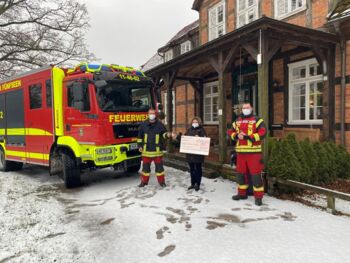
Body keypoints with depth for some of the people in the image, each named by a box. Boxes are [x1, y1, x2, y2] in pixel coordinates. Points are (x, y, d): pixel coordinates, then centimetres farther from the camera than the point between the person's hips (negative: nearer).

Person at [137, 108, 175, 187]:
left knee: (159, 166, 7)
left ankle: (161, 181, 19)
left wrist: (168, 135, -19)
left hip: (157, 150, -1)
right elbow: (140, 136, 11)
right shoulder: (143, 124, 4)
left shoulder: (160, 124, 1)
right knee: (145, 166, 9)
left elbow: (164, 133, 3)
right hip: (146, 150, 1)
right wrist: (140, 145, 7)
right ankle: (144, 181, 23)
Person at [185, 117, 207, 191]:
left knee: (198, 168, 3)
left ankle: (197, 184, 13)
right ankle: (192, 183, 23)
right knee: (192, 168, 12)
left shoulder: (201, 130, -1)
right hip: (190, 152, 5)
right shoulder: (189, 130, 14)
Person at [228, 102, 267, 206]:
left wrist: (248, 137, -20)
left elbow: (262, 133, -13)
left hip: (253, 152, -5)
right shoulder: (237, 121, 15)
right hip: (240, 151, 6)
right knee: (241, 173, 14)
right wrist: (236, 136, -5)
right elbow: (232, 132, 19)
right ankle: (242, 193, 29)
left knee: (255, 174, -4)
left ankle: (258, 196, 6)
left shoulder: (257, 120, -2)